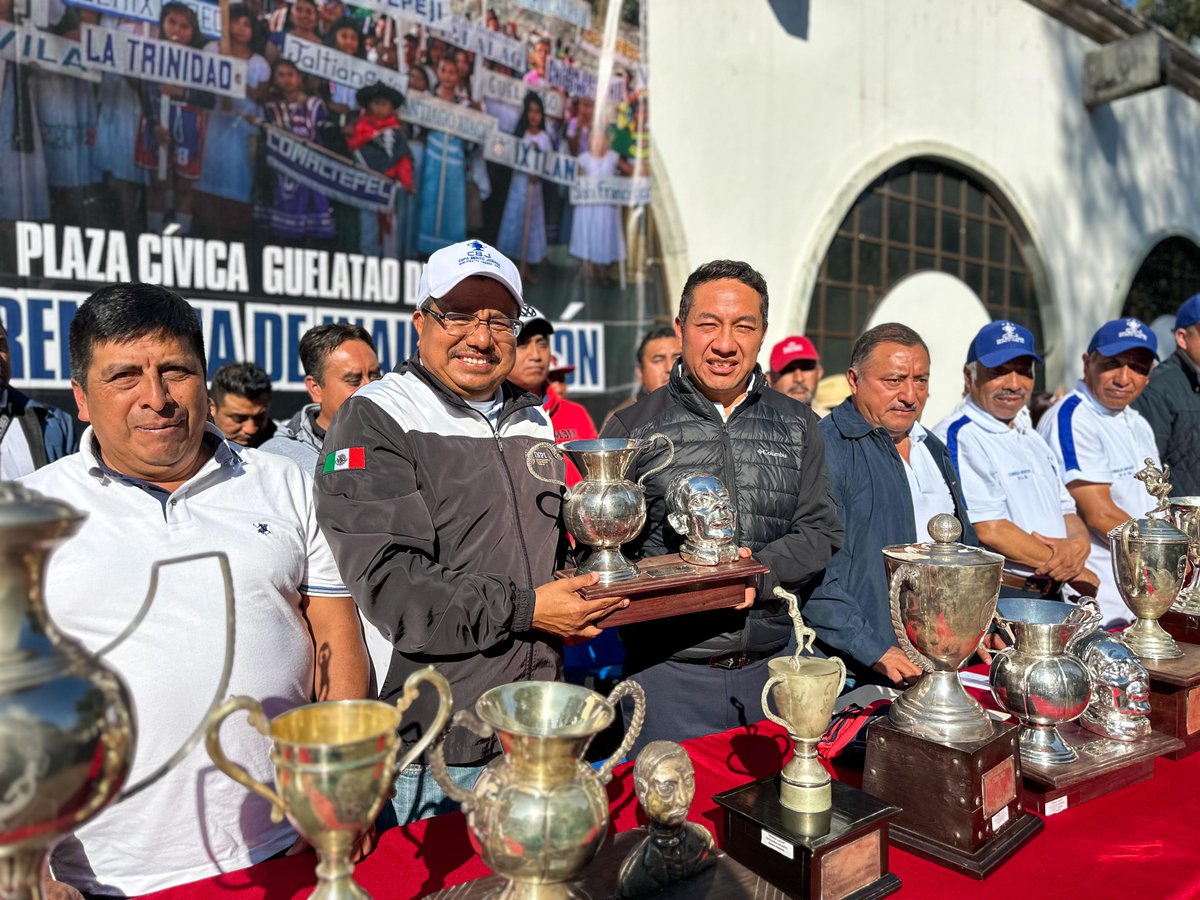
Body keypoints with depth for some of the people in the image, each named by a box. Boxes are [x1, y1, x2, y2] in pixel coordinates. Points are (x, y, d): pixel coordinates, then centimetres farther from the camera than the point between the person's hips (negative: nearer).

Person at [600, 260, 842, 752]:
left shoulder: (797, 426, 8)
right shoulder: (633, 427, -2)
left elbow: (822, 531, 4)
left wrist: (758, 573, -15)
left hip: (772, 669, 3)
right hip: (668, 673, -3)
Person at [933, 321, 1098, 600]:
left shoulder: (1033, 440, 20)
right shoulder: (956, 436, -10)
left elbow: (1067, 513, 21)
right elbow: (989, 530, -16)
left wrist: (1079, 546, -4)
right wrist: (1076, 573, -5)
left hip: (1052, 597, 8)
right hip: (994, 596, -8)